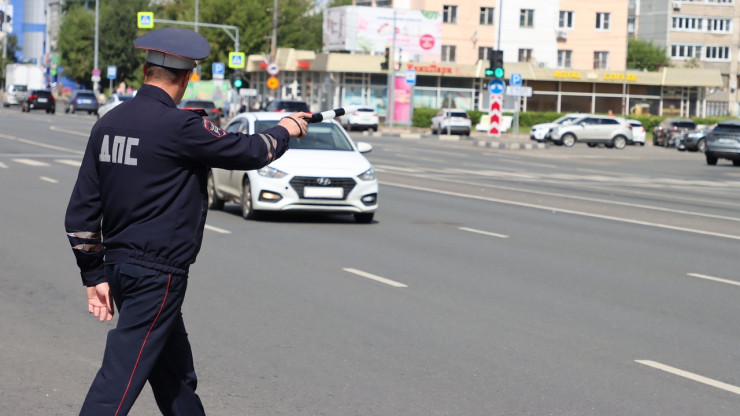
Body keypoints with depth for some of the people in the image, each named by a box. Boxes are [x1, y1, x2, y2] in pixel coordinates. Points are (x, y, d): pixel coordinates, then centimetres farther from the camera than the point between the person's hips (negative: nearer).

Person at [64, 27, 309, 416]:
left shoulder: (107, 124, 6)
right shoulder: (178, 127, -17)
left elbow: (80, 212, 8)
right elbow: (248, 151, -6)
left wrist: (94, 276, 14)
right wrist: (285, 129, 14)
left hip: (118, 266, 8)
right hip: (158, 274, -8)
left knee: (175, 377, 20)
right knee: (119, 381, -6)